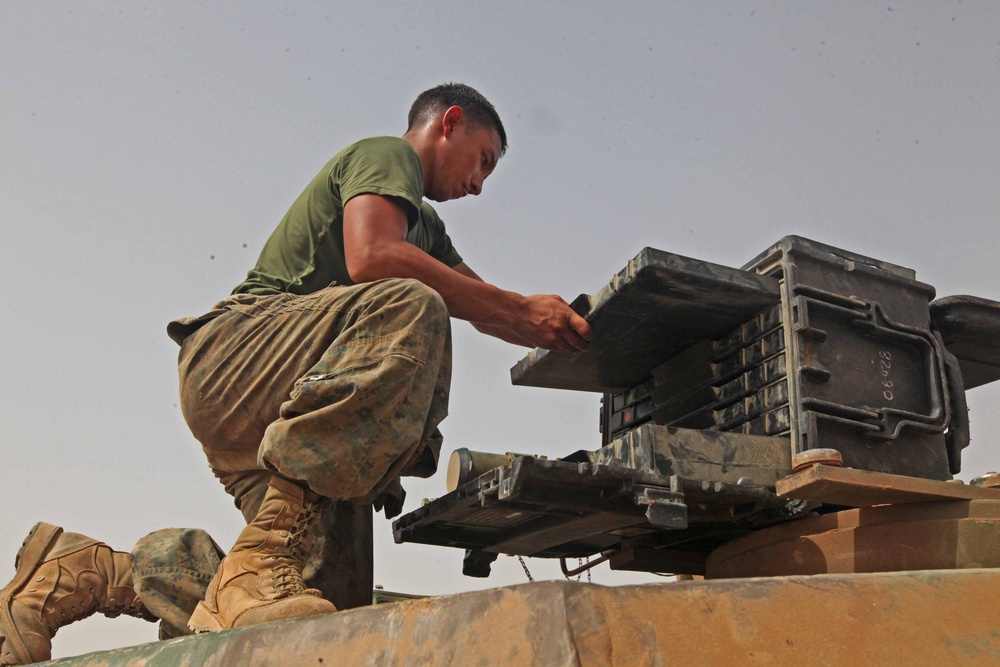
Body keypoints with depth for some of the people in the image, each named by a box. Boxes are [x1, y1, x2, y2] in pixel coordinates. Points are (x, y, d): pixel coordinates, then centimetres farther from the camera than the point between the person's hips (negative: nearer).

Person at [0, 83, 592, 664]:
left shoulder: (426, 225, 32)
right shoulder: (387, 154, 3)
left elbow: (487, 309, 25)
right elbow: (370, 258, -18)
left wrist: (563, 331, 7)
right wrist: (524, 310, -16)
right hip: (234, 352, -9)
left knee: (335, 610, -7)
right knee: (410, 308, -34)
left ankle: (85, 569, 5)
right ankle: (263, 565, -35)